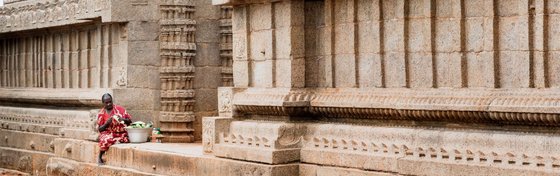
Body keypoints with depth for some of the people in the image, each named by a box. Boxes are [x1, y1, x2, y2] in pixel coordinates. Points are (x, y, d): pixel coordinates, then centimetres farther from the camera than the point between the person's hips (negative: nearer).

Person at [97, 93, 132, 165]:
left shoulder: (120, 109, 5)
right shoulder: (101, 113, 7)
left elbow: (130, 121, 4)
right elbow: (100, 129, 5)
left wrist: (123, 119, -17)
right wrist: (107, 123, -12)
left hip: (121, 133, 1)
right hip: (108, 133, -1)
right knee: (105, 140, -34)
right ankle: (100, 157, -9)